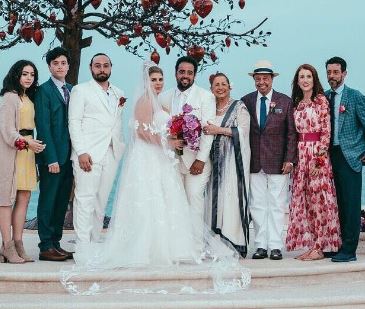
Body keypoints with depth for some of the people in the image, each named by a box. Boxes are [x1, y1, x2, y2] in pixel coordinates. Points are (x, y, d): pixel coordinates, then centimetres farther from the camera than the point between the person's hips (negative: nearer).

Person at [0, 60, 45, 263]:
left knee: (24, 197, 4)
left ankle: (18, 244, 6)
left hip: (27, 150, 8)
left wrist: (33, 144, 6)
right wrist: (26, 142, -19)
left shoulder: (28, 98, 18)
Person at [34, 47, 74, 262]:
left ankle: (56, 244, 16)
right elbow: (43, 127, -11)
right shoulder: (44, 90, -5)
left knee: (62, 201, 9)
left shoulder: (73, 90, 14)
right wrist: (51, 159, -16)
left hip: (69, 155, 6)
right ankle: (46, 247, 4)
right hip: (52, 157, -6)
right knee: (48, 201, 0)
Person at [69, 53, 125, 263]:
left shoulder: (119, 94, 18)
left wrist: (122, 149, 8)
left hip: (112, 154, 5)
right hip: (88, 154, -5)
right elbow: (74, 122, -3)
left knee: (101, 202, 5)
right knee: (86, 200, -9)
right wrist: (81, 152, -13)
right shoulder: (81, 90, 4)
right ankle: (82, 250, -10)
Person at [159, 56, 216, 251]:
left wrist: (201, 159, -12)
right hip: (171, 159, 3)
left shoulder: (205, 96, 2)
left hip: (196, 159, -3)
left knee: (194, 197, -11)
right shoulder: (164, 97, 12)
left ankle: (195, 245, -7)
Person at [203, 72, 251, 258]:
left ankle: (235, 244, -8)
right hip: (214, 158, 5)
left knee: (232, 198, -10)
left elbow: (243, 130, -9)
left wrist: (219, 130, -13)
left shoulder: (239, 107, 2)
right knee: (215, 197, -1)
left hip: (233, 158, -5)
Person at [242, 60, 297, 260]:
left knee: (277, 205, 1)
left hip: (277, 162, -2)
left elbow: (291, 133, 1)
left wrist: (289, 159, -6)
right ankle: (261, 245, 10)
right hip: (254, 162, 2)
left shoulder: (285, 102, 2)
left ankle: (275, 246, 7)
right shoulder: (246, 101, 6)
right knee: (257, 205, 4)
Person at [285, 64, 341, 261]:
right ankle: (309, 245, 11)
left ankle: (319, 248, -2)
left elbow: (326, 132, -8)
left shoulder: (321, 100, -3)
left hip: (318, 155, -6)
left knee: (318, 199, -5)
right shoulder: (297, 104, 15)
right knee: (303, 200, 6)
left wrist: (319, 158, -14)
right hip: (301, 154, 6)